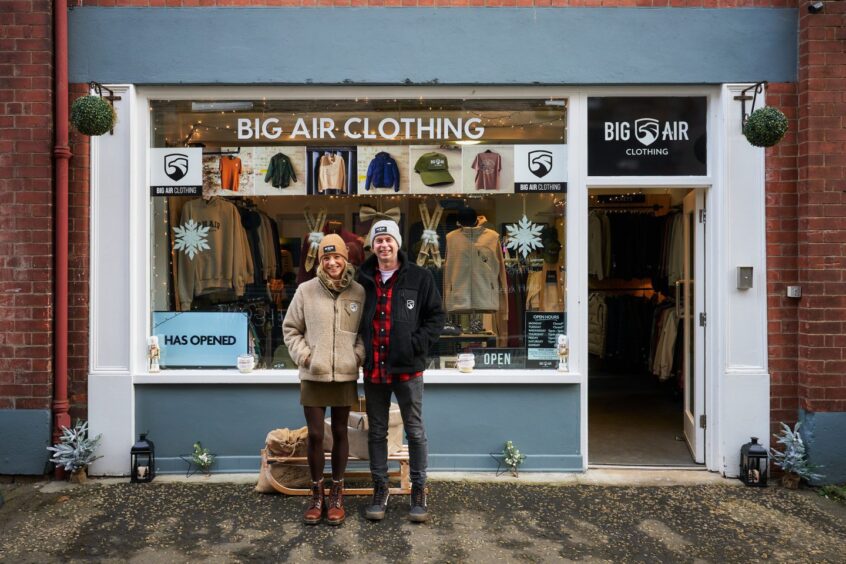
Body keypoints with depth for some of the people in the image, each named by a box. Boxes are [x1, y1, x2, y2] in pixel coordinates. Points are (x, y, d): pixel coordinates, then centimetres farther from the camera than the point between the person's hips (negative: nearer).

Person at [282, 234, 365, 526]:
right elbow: (290, 328, 5)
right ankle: (317, 493, 23)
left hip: (345, 375, 1)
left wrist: (358, 355, -6)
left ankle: (337, 493, 27)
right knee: (315, 435, 5)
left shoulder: (359, 292, -2)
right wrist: (303, 355, -6)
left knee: (340, 433, 12)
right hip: (313, 375, 0)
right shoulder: (306, 291, -4)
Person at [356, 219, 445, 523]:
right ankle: (380, 489, 26)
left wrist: (417, 344, -11)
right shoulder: (363, 279, 5)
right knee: (376, 432, 12)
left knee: (415, 431, 8)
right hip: (373, 369, 3)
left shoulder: (420, 278, -2)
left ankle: (418, 491, 21)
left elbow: (436, 316, 0)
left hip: (408, 367, -2)